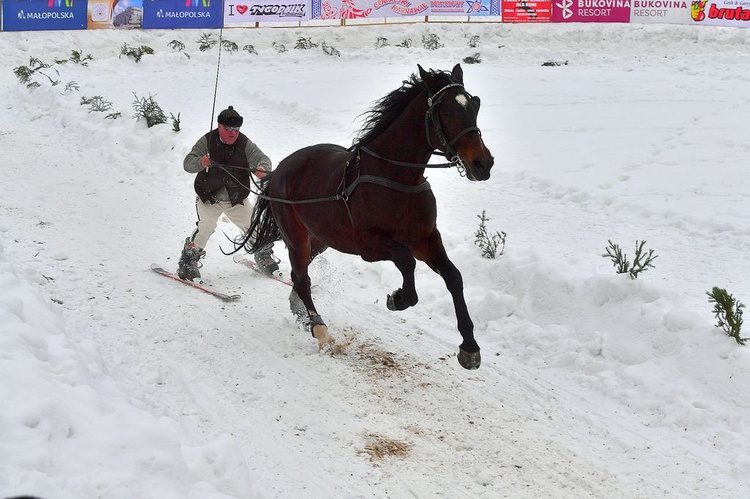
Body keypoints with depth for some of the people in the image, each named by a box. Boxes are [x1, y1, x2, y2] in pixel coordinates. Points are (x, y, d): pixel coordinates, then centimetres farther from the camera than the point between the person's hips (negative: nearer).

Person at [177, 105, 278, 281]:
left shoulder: (245, 143, -8)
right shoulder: (207, 141, -12)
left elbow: (262, 158, -19)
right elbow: (188, 163, -17)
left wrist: (262, 168, -44)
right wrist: (201, 163, -40)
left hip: (237, 200, 3)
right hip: (208, 198, -2)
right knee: (205, 227, -22)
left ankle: (264, 257, 29)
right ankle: (188, 261, -8)